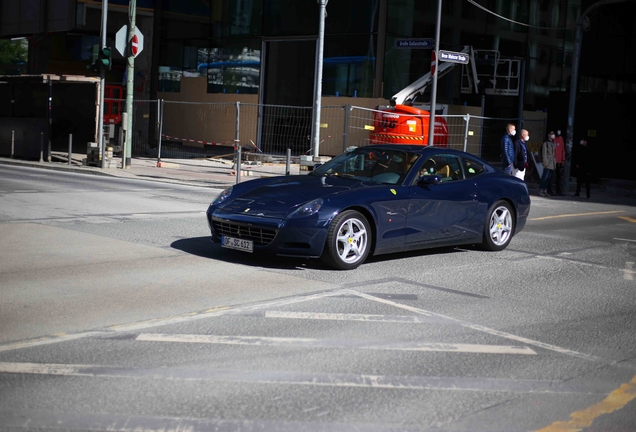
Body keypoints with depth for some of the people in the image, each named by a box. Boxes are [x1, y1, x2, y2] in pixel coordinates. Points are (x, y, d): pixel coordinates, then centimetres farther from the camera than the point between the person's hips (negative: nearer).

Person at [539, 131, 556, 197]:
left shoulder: (553, 143, 17)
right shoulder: (545, 143, -3)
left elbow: (554, 153, 18)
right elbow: (544, 154, -7)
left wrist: (555, 163, 13)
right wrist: (545, 162, -13)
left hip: (552, 163, 7)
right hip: (548, 163, -7)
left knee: (549, 177, 5)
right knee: (545, 177, -10)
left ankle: (545, 190, 8)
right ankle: (541, 190, -6)